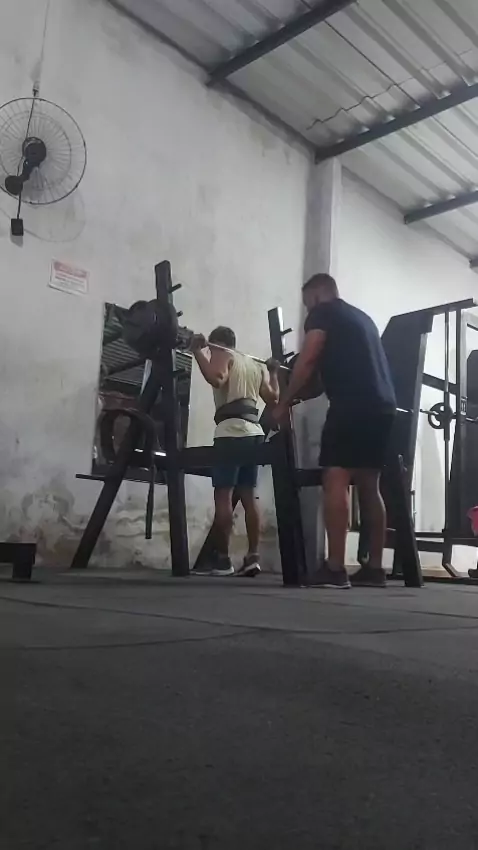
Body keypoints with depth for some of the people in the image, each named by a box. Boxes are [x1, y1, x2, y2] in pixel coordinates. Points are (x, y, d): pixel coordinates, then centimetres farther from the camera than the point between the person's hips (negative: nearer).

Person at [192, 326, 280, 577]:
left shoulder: (222, 355, 3)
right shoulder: (257, 364, 24)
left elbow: (216, 379, -19)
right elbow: (273, 398, 20)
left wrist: (198, 351, -11)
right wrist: (274, 372, 35)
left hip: (232, 430, -7)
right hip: (254, 431, 7)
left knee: (223, 494, -6)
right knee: (249, 495, 8)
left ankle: (222, 560, -7)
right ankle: (253, 557, 5)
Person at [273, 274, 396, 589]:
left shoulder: (322, 312, 7)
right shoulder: (362, 317, 31)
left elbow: (307, 360, -5)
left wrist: (284, 404, 0)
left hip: (353, 405, -8)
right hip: (383, 406, 9)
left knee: (336, 479, -11)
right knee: (369, 485, 11)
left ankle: (335, 570, -16)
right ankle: (375, 568, 13)